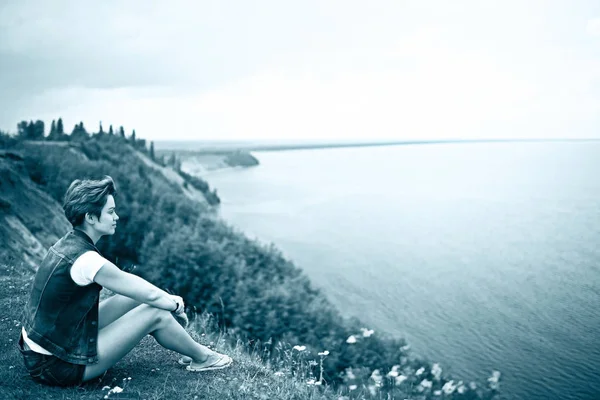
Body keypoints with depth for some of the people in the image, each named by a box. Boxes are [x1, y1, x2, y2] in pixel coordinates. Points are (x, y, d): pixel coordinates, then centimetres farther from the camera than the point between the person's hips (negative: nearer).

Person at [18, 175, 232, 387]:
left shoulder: (70, 242, 2)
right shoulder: (85, 259, -26)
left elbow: (127, 281, 12)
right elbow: (150, 295, -17)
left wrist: (168, 298, 8)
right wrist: (175, 305, 3)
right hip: (57, 366, -9)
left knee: (137, 293, 8)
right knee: (156, 313, -8)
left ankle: (191, 348, 24)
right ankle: (201, 358, 17)